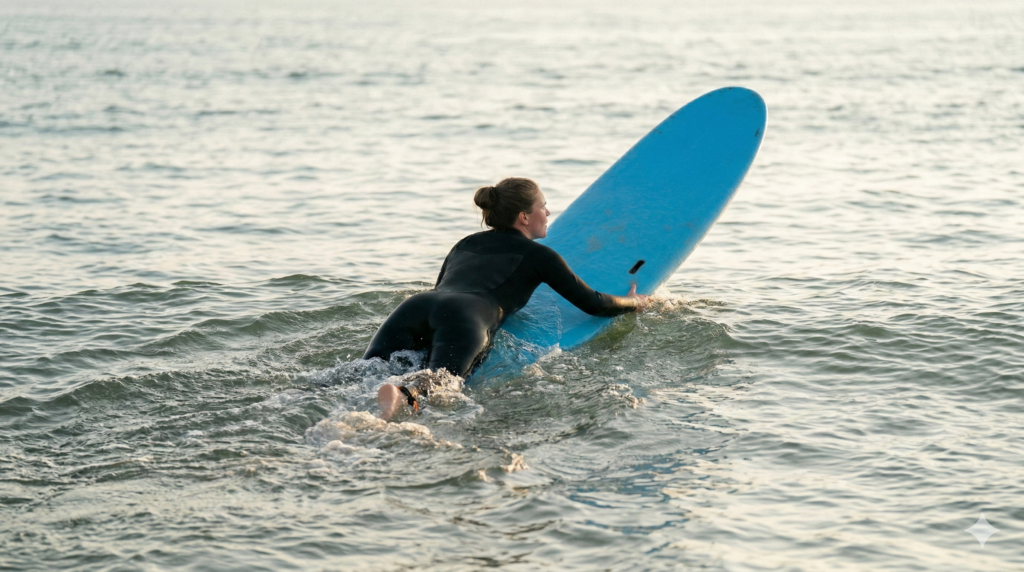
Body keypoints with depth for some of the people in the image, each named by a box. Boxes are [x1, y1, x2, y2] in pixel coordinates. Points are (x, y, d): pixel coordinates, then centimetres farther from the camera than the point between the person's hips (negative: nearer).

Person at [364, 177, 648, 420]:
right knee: (431, 390, -28)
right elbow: (593, 304, 26)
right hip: (464, 319, -5)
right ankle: (404, 395, -59)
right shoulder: (537, 255, 23)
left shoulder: (465, 244, 37)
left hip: (416, 305, 5)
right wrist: (633, 303, 47)